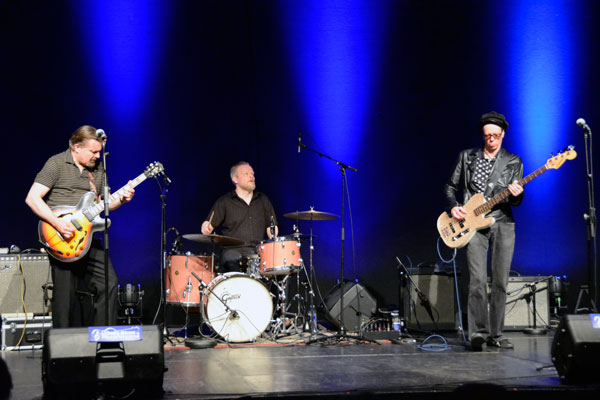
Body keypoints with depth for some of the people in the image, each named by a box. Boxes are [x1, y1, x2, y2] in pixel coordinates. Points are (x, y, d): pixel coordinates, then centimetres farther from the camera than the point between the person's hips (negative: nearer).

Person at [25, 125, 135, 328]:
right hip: (63, 239, -6)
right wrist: (58, 224, -22)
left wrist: (121, 199, -1)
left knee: (109, 283, 1)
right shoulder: (56, 163, -7)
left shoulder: (98, 168, 14)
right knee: (67, 294, -2)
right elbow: (32, 198, -13)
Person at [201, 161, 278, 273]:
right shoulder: (224, 202, 9)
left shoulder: (263, 200, 20)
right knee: (231, 259, -37)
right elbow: (209, 224, 5)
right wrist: (206, 228, -20)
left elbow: (271, 226, 21)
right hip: (233, 250, -3)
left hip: (258, 251, 3)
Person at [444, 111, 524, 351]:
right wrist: (453, 206, -4)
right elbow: (451, 186, 14)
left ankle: (495, 335, 9)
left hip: (503, 225, 1)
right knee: (478, 281, -14)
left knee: (500, 283, 1)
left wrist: (516, 195, -17)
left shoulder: (513, 162, 10)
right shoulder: (466, 157, 10)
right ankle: (478, 333, -14)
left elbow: (517, 201, 7)